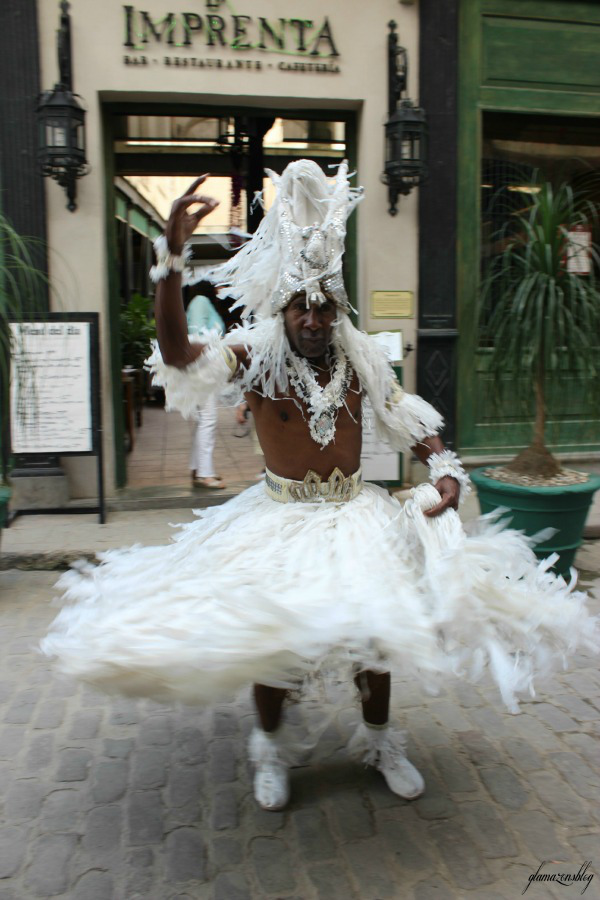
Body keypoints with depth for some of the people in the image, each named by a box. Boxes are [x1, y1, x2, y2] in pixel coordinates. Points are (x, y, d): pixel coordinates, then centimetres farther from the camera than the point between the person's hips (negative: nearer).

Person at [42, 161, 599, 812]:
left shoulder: (360, 361, -1)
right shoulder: (256, 358, -11)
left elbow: (409, 421, 8)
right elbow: (177, 351, -27)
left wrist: (445, 471, -10)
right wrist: (173, 252, -38)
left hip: (357, 514, 3)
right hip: (281, 520, -3)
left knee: (377, 628, 6)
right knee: (273, 639, -3)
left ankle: (378, 740, 33)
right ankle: (270, 748, 27)